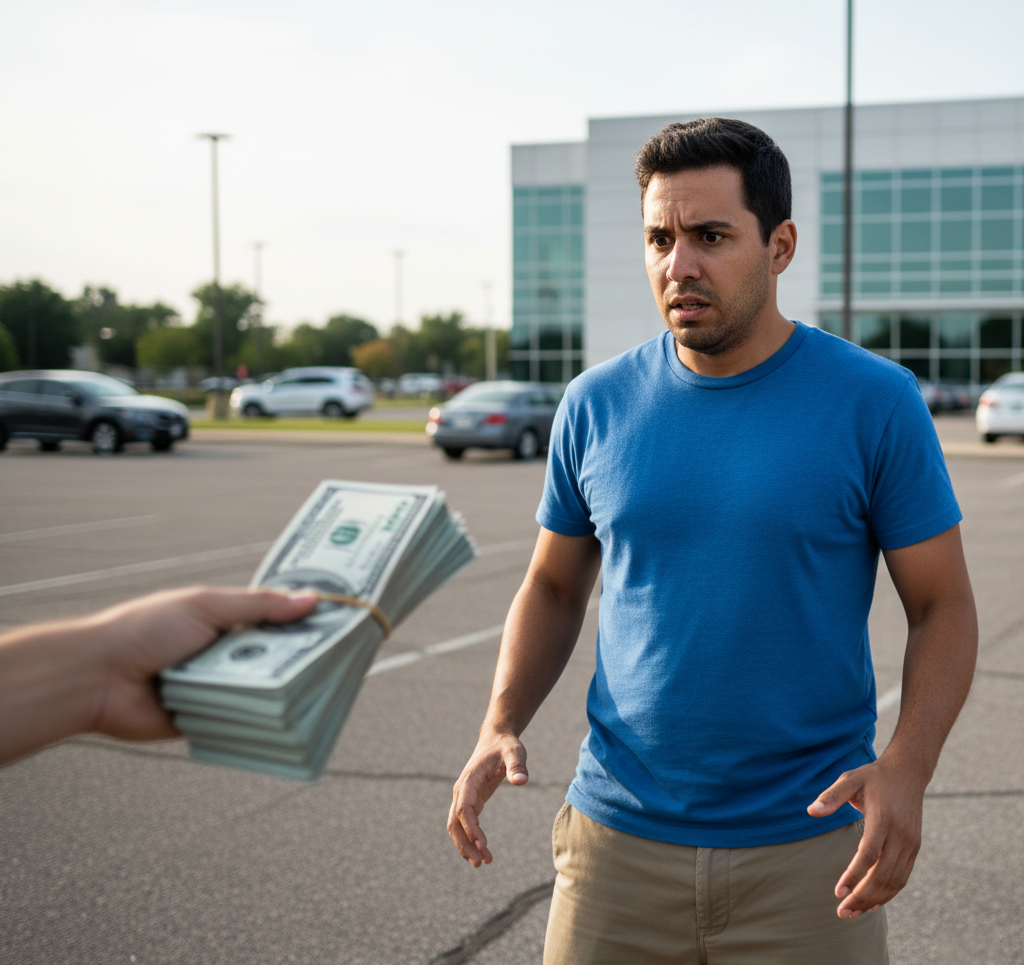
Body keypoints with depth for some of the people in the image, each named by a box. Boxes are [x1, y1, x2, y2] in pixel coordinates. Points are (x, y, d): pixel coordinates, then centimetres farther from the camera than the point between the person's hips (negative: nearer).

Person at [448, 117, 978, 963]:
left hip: (808, 852, -2)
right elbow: (554, 587, 11)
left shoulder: (875, 402, -7)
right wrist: (500, 728, -5)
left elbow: (944, 608, -3)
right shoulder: (597, 404, 1)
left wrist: (905, 769, -20)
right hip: (619, 842, 2)